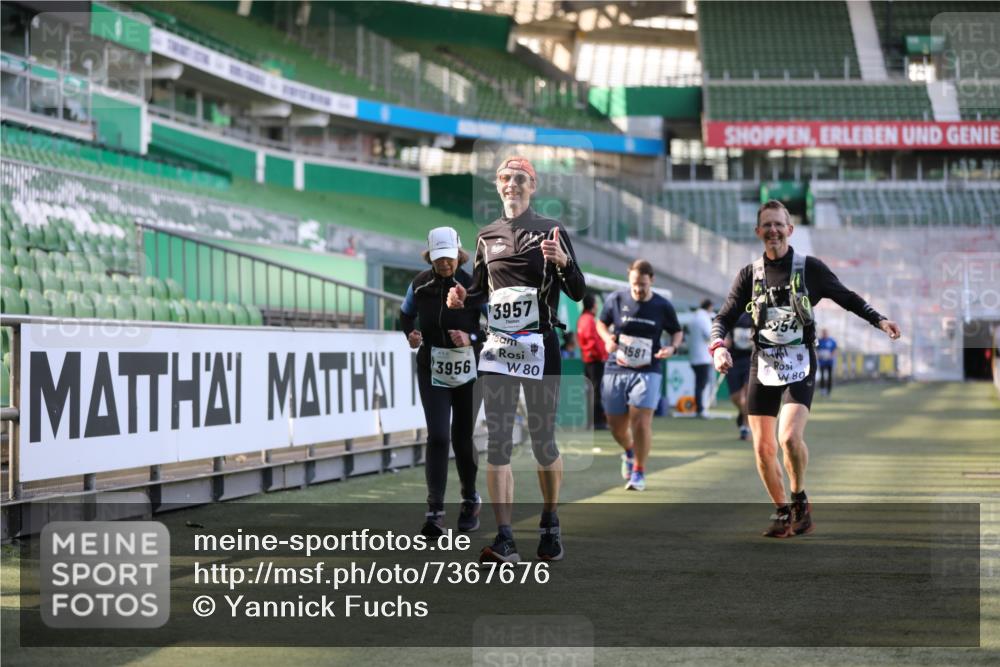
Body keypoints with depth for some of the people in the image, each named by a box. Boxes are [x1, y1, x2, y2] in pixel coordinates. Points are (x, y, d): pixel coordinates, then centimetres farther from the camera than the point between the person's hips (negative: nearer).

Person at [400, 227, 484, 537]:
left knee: (463, 439, 9)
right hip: (431, 370, 1)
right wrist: (411, 334, -3)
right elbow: (406, 314, 17)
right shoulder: (419, 285, -2)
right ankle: (435, 512, -13)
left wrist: (471, 338, -23)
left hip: (467, 372, -1)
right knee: (437, 437, -12)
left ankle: (470, 500, 34)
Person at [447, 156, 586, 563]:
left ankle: (550, 527, 21)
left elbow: (578, 293, -2)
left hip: (539, 346, -3)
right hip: (497, 346, 4)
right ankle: (504, 540, -9)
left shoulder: (551, 232, 2)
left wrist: (563, 262, -21)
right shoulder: (487, 236, 15)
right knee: (497, 443, -5)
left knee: (543, 441, 1)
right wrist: (463, 299, 2)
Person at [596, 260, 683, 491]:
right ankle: (629, 452, 41)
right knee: (617, 426, 6)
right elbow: (601, 323, 15)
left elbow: (677, 332, 14)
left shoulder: (662, 307, 0)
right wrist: (607, 339, -6)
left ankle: (639, 472, -1)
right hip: (616, 369, 2)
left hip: (647, 370, -2)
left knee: (641, 420, -15)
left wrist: (672, 347, -7)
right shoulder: (616, 300, 1)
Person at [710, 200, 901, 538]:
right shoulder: (750, 274, 6)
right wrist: (718, 346, -14)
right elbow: (724, 317, 5)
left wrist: (879, 320, 2)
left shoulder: (809, 268, 0)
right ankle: (782, 511, 20)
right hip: (762, 367, 3)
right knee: (763, 447, 1)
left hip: (799, 367, -3)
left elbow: (847, 298, 12)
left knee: (790, 437, -22)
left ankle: (800, 499, 2)